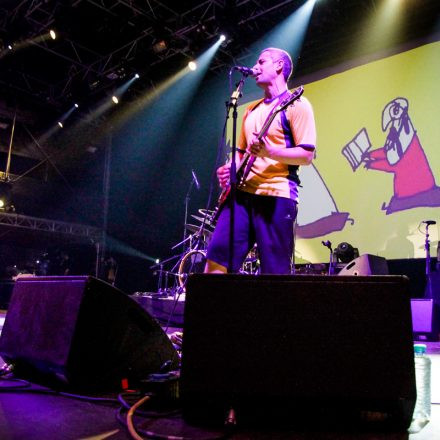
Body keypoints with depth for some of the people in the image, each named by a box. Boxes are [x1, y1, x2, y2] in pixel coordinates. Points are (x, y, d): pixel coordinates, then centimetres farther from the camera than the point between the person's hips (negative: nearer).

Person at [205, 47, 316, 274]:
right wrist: (229, 168, 7)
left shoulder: (296, 104, 1)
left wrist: (269, 152, -22)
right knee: (216, 259, -3)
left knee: (275, 272, -4)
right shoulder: (252, 110, 23)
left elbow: (306, 155, -8)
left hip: (276, 195, -6)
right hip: (242, 192, 7)